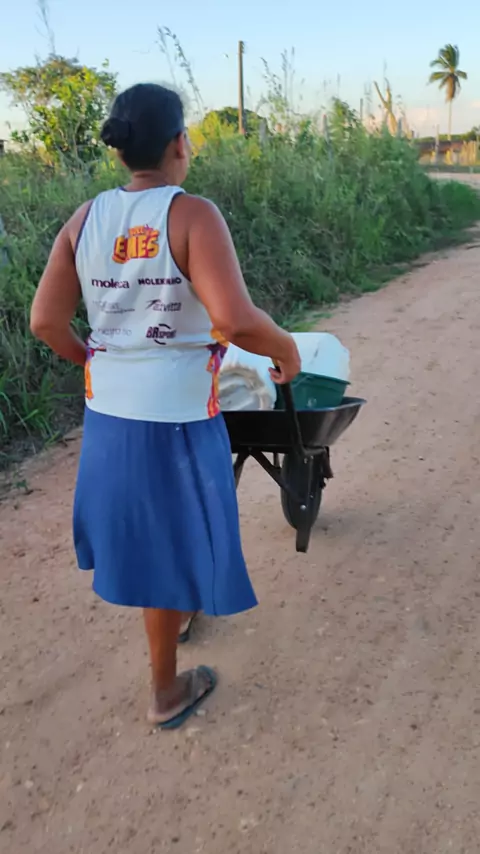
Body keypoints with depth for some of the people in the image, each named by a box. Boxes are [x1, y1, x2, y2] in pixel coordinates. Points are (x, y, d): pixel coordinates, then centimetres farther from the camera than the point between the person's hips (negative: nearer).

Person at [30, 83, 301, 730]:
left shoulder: (85, 220, 0)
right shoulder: (193, 215, -16)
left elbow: (45, 320, -1)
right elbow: (234, 319, -29)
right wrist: (287, 349, -9)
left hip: (108, 411, 6)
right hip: (176, 417, -5)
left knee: (137, 529, 27)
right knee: (169, 544, 12)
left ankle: (172, 611, 55)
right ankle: (166, 691, 30)